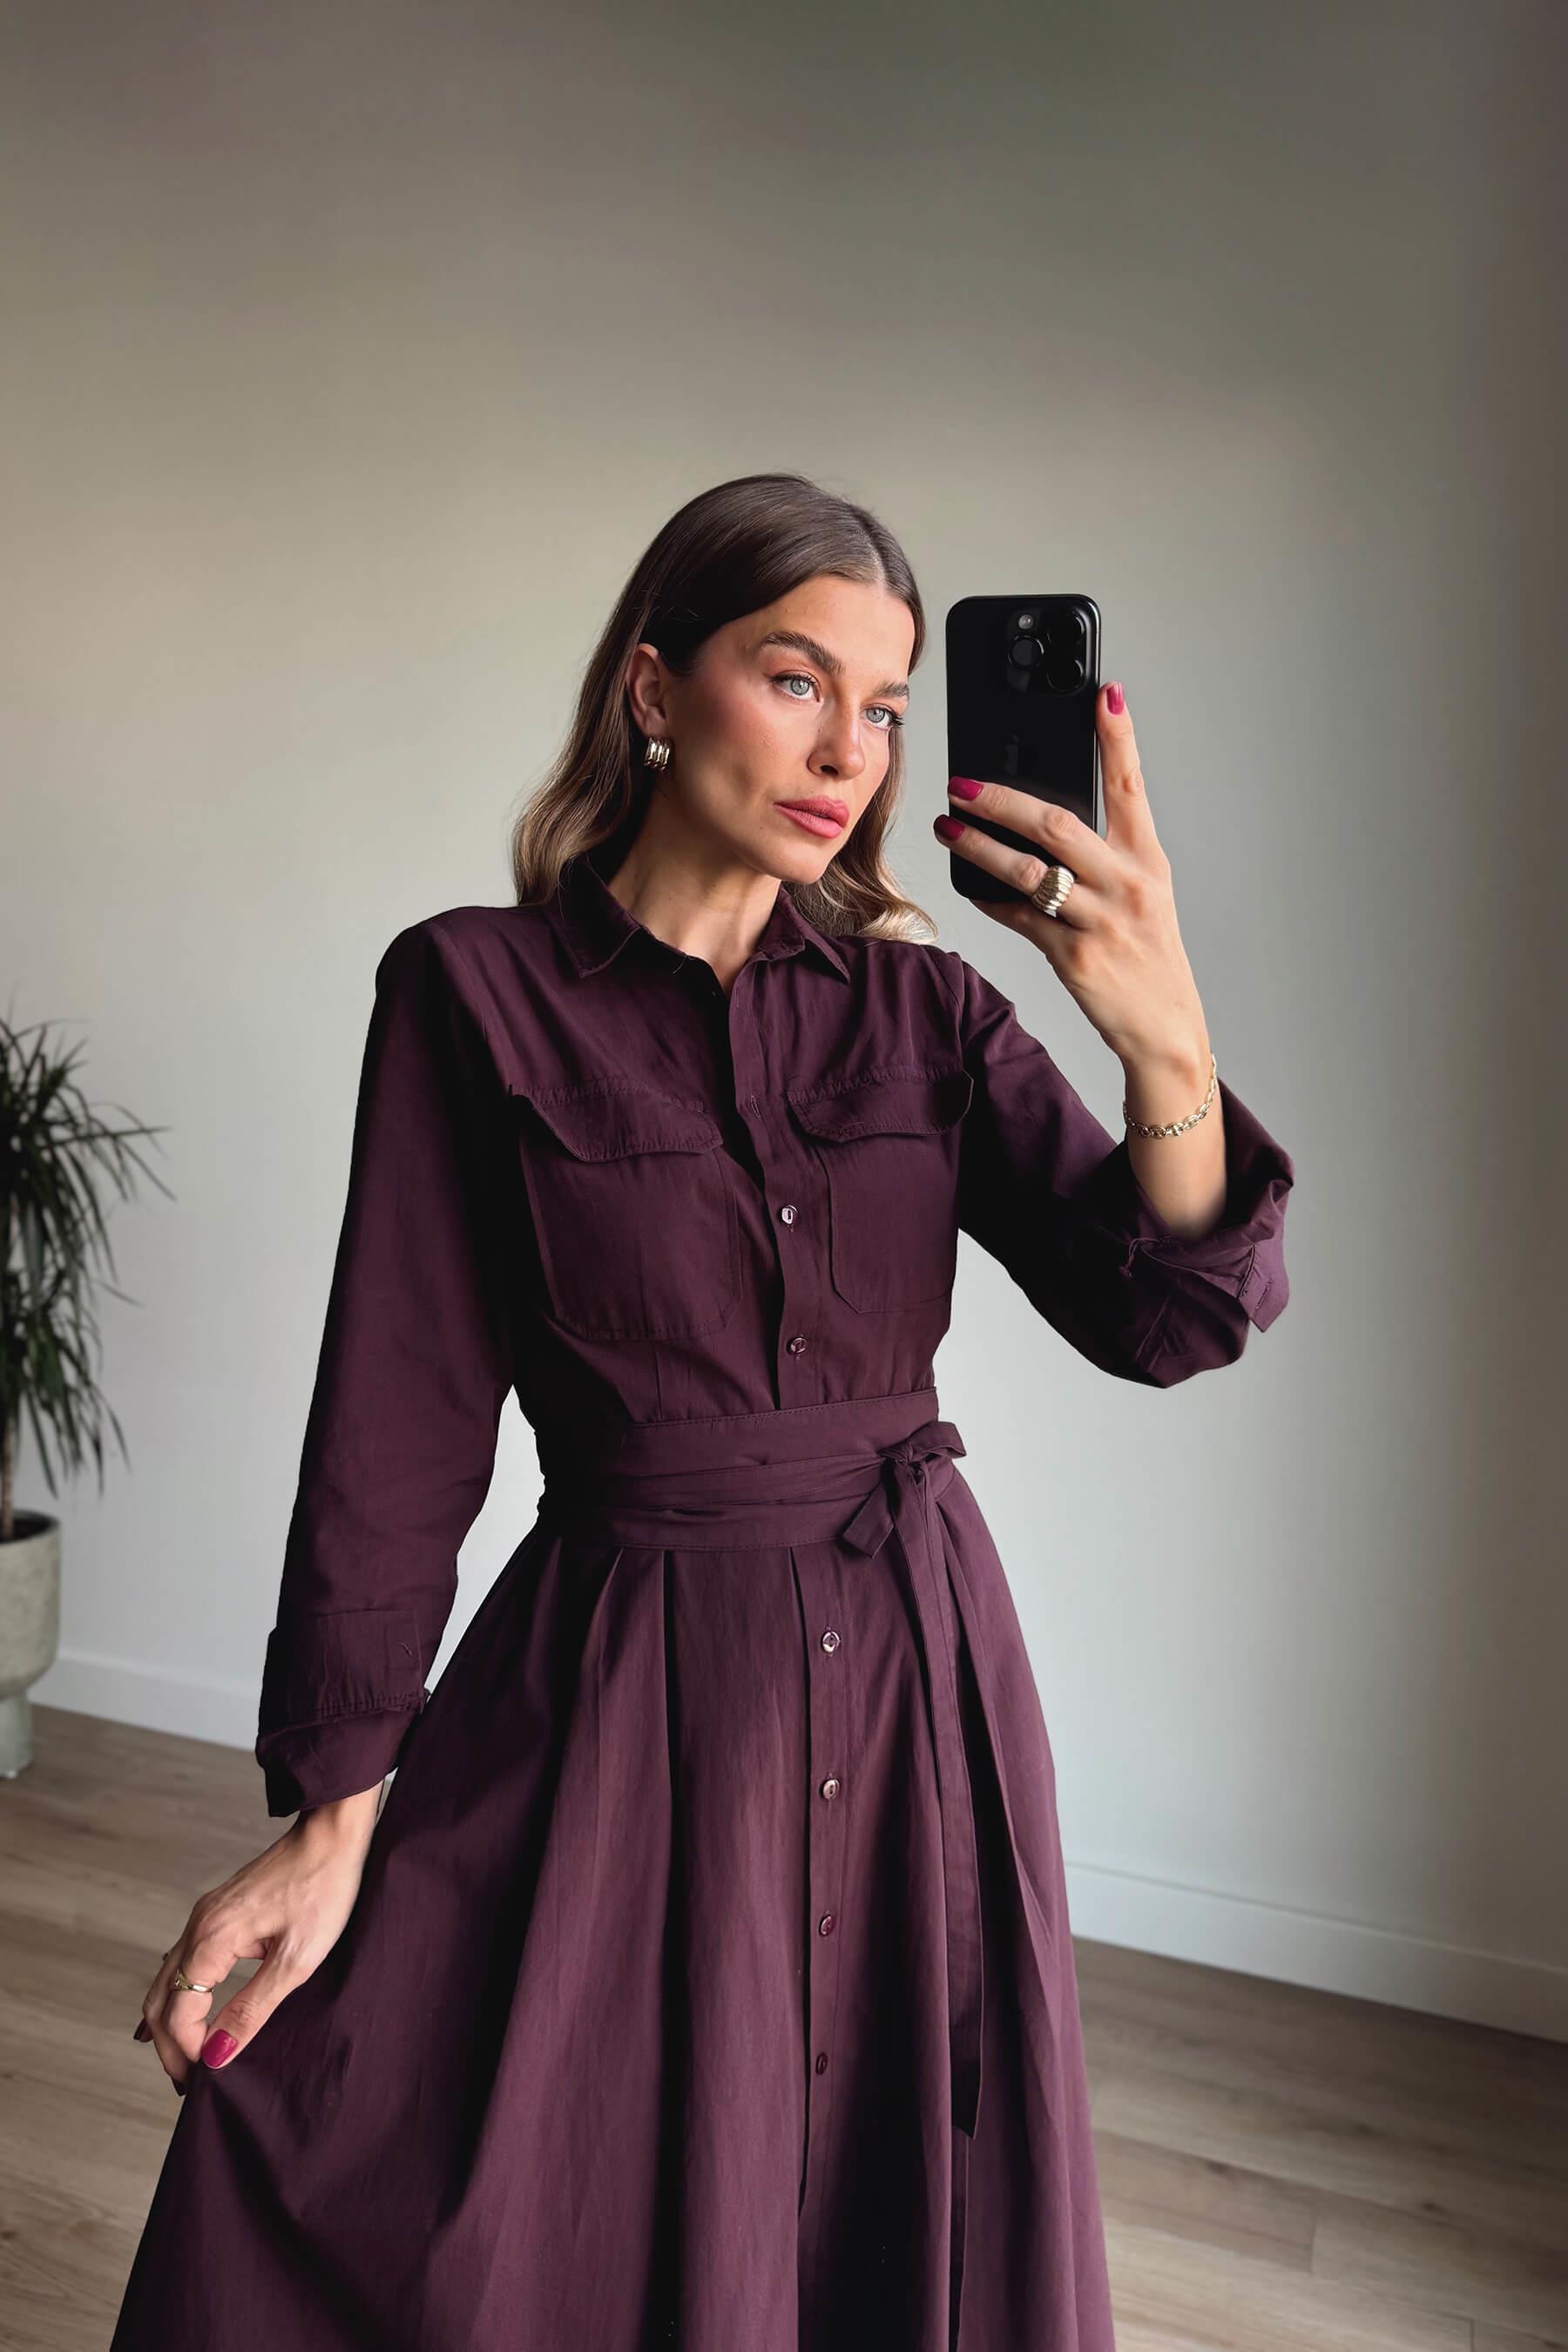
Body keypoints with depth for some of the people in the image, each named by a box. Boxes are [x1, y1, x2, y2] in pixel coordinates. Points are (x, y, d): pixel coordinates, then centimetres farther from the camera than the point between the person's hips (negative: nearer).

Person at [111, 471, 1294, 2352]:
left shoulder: (926, 1009, 1)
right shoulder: (477, 993, -7)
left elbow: (1168, 1318, -9)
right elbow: (399, 1425, -7)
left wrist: (1163, 1036, -27)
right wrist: (331, 1821, -7)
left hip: (916, 1684, 3)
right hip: (625, 1699, -3)